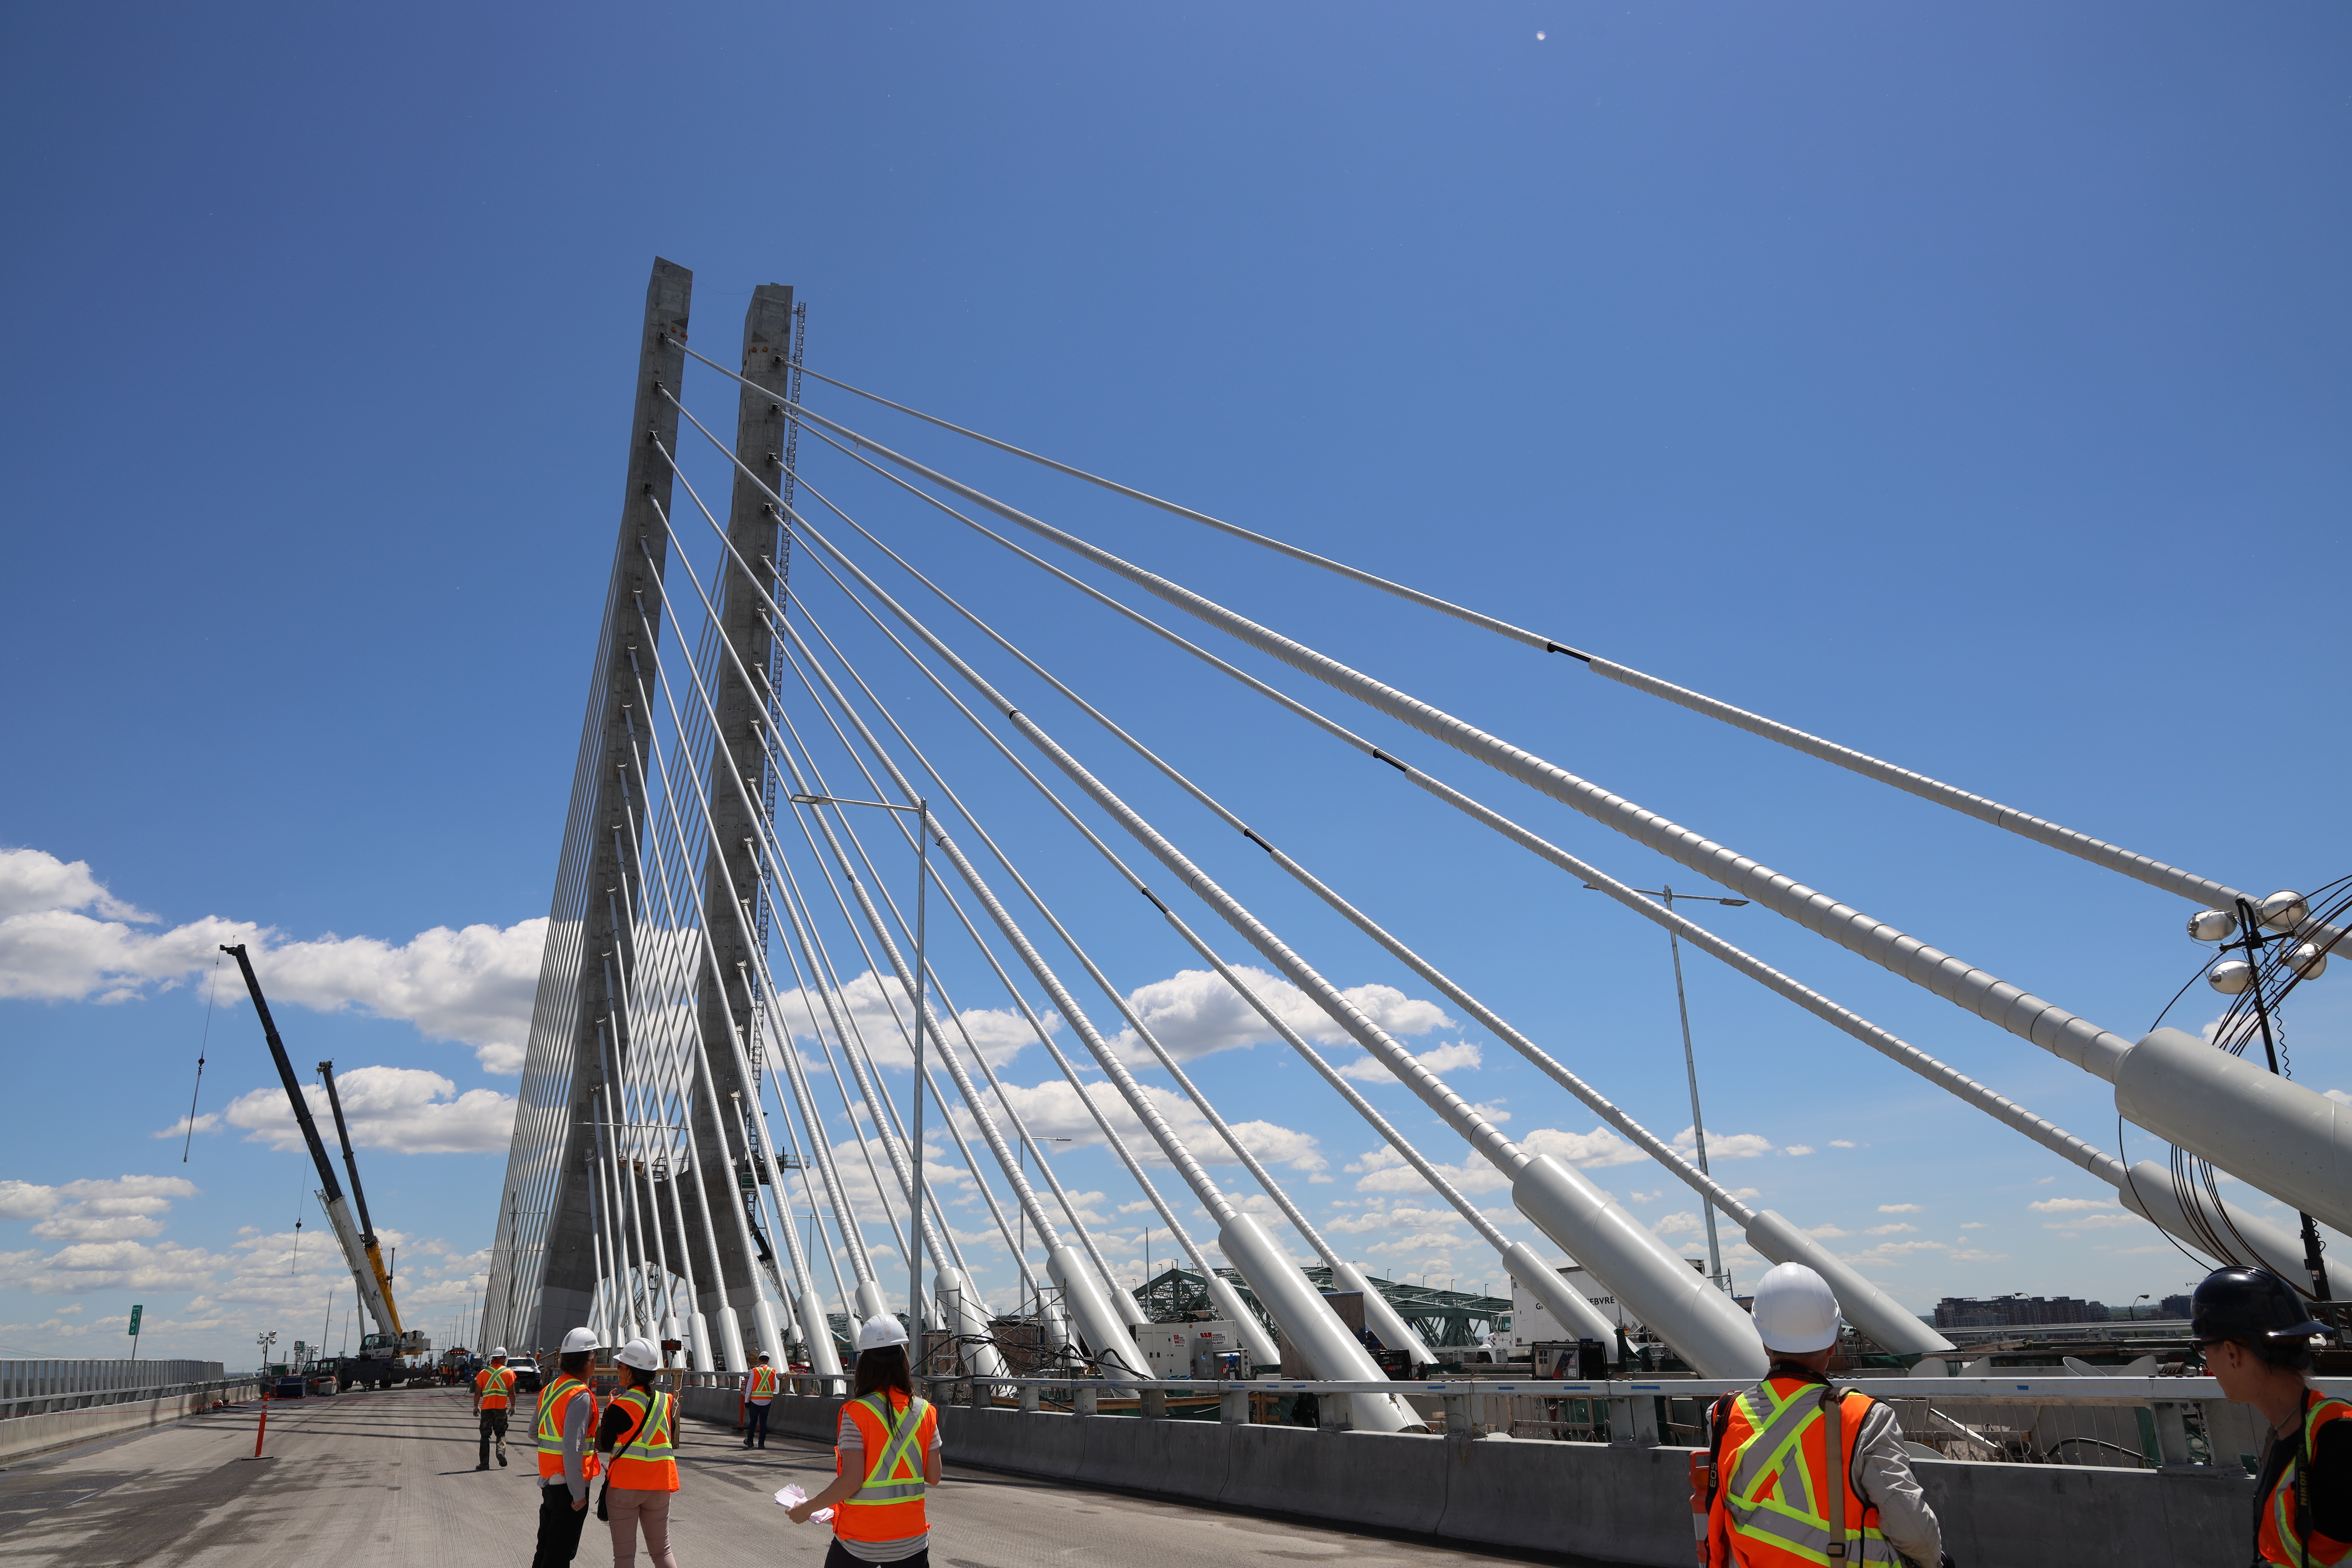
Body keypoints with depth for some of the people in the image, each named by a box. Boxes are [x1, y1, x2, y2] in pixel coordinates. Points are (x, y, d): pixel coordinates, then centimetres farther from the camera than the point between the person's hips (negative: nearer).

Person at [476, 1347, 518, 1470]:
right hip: (501, 1409, -1)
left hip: (486, 1408, 1)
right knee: (500, 1432, 11)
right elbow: (511, 1392, 1)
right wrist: (513, 1406, 11)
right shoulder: (509, 1372, 3)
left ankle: (484, 1462, 5)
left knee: (485, 1435, 9)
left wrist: (476, 1407, 14)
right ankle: (501, 1450, -17)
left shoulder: (484, 1373, 5)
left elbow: (478, 1392, 4)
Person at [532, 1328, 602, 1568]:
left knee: (546, 1547, 19)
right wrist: (579, 1494, -20)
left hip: (548, 1481, 8)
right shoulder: (581, 1396, -20)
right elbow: (572, 1449, -25)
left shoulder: (549, 1389, 8)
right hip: (568, 1484, -8)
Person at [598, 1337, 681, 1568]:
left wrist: (608, 1413, 6)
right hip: (660, 1486, 4)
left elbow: (604, 1445, -5)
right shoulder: (667, 1402, 1)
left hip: (624, 1486, -4)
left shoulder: (620, 1407, -14)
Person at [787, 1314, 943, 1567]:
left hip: (859, 1542, -3)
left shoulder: (856, 1412, -13)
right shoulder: (925, 1412, -2)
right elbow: (934, 1478, 2)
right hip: (911, 1540, 3)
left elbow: (851, 1480, -16)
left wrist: (807, 1509, -4)